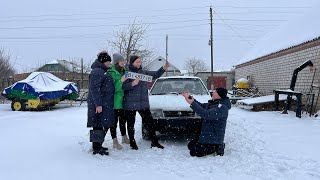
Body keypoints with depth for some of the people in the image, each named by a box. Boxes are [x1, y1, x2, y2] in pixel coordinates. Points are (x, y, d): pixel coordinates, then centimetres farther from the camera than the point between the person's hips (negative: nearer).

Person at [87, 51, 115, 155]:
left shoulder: (102, 71, 20)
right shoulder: (97, 72, -13)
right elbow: (94, 89, -21)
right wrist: (98, 104, -24)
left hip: (105, 104, 11)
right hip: (99, 105, -11)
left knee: (104, 125, 14)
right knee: (99, 126, -6)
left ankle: (98, 146, 25)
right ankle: (96, 149, 0)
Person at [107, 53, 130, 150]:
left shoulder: (124, 71, 10)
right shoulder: (110, 73, -12)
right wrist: (121, 81, -28)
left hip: (123, 101, 7)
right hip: (114, 102, -7)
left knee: (123, 120, 18)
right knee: (114, 121, 1)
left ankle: (124, 137, 32)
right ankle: (115, 142, 9)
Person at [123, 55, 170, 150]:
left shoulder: (143, 72, 11)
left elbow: (156, 75, 12)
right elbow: (123, 87, -11)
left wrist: (164, 68, -2)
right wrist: (133, 83, -26)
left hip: (144, 103, 5)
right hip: (130, 103, -4)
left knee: (149, 122, 4)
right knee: (131, 123, 5)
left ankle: (154, 142, 14)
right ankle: (132, 143, 20)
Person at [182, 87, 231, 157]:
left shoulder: (222, 107, -23)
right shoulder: (213, 103, 6)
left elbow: (206, 114, -33)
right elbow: (201, 106, 18)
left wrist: (192, 103, -33)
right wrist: (189, 97, 7)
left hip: (213, 138, -10)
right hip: (205, 134, 10)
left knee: (194, 152, -10)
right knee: (190, 145, 16)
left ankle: (216, 147, 2)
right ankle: (216, 145, 14)